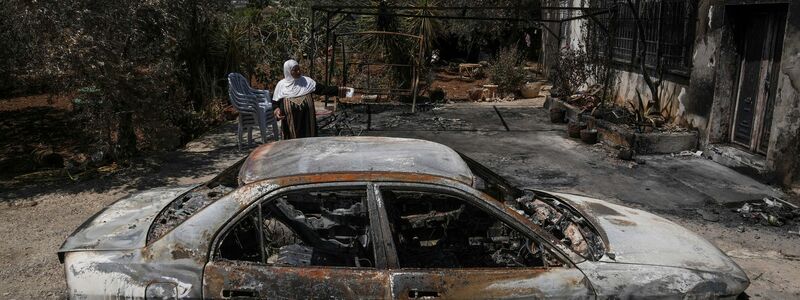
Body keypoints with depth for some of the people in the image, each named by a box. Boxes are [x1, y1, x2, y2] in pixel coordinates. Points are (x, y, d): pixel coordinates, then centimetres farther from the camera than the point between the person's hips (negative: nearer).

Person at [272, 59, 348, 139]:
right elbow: (275, 102, 6)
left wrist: (338, 90, -15)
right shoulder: (281, 85, 1)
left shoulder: (307, 81, 2)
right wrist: (277, 111, -14)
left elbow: (321, 88, -5)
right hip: (291, 124, -1)